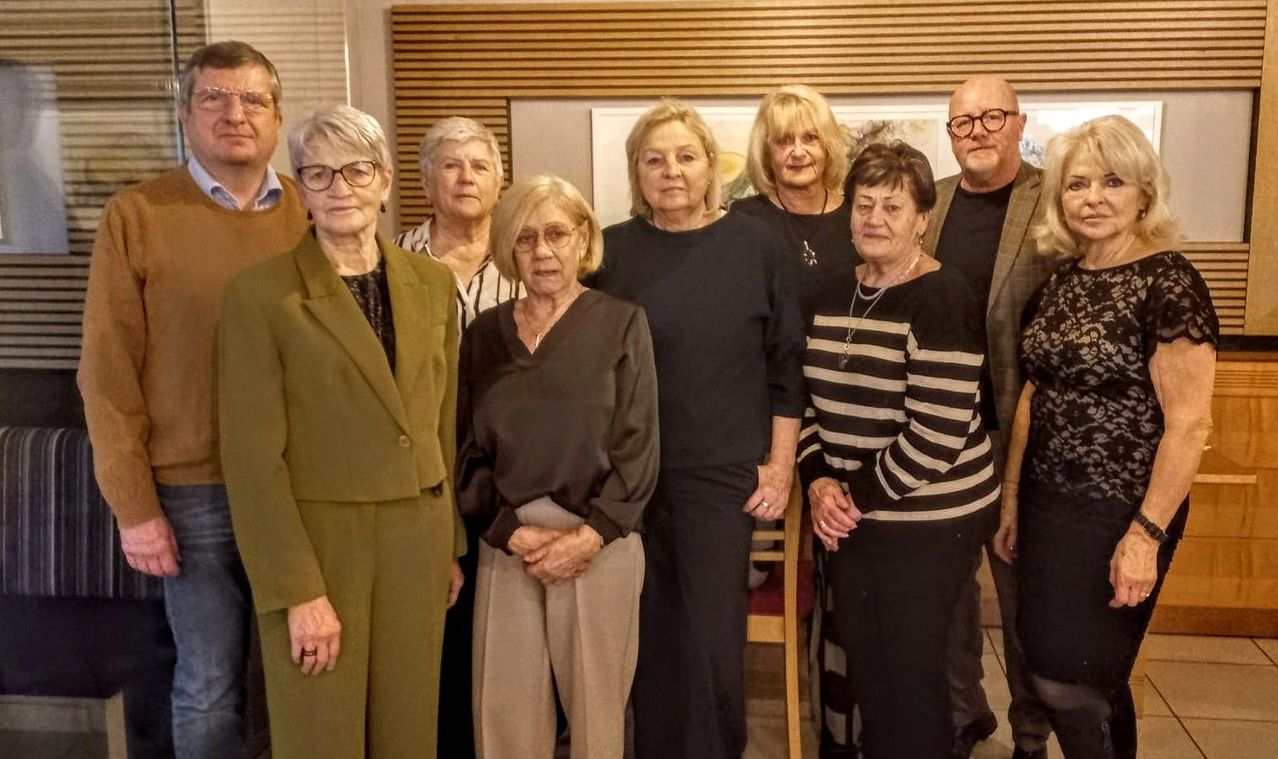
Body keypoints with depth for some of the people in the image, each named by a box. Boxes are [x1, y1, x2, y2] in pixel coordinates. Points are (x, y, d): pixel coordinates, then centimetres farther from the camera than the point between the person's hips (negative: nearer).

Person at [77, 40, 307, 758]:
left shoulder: (314, 213, 4)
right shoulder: (135, 217, -2)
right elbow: (109, 373, -3)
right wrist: (134, 506, -6)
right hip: (195, 493, -2)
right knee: (211, 688, 10)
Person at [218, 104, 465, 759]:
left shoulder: (432, 282, 4)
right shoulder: (260, 293, -10)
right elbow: (252, 457, -12)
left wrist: (452, 545, 12)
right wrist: (299, 591, -14)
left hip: (417, 540, 4)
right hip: (314, 543, -4)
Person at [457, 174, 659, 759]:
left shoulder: (621, 323, 1)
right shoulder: (485, 332, 9)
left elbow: (637, 447, -4)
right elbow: (469, 449, 6)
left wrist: (588, 536, -13)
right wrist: (515, 532, -7)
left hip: (599, 543, -2)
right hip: (506, 545, 3)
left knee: (595, 706, 6)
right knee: (504, 709, 7)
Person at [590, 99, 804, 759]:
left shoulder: (757, 247, -1)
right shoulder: (612, 251, 1)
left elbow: (787, 364, 2)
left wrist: (780, 465, -1)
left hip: (724, 474, -1)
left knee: (713, 641, 2)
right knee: (649, 636, 11)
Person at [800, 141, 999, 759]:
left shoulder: (942, 298, -15)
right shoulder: (834, 293, 7)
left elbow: (936, 431, -21)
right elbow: (808, 399, 10)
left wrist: (861, 494, -14)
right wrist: (819, 481, -4)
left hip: (926, 521, -6)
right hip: (850, 518, 6)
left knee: (910, 670, 4)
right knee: (862, 662, 16)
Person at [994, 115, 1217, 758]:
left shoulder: (1168, 282, -15)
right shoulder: (1062, 278, 6)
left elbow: (1189, 425, -17)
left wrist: (1146, 535, -19)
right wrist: (1011, 502, 12)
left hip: (1117, 515, -6)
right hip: (1048, 504, 7)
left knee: (1066, 678, 1)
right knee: (1093, 677, 17)